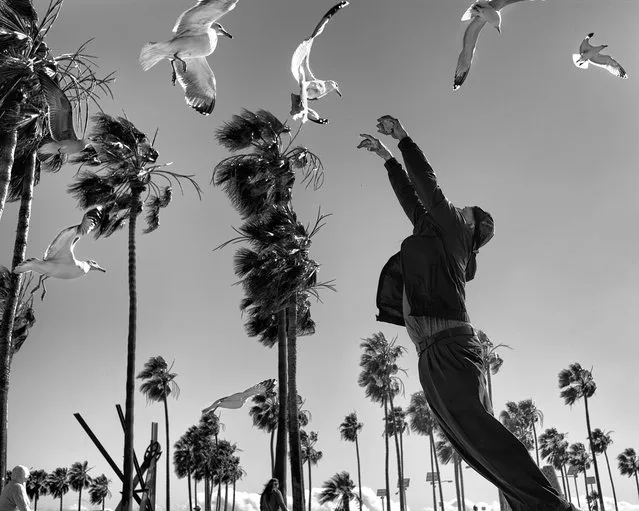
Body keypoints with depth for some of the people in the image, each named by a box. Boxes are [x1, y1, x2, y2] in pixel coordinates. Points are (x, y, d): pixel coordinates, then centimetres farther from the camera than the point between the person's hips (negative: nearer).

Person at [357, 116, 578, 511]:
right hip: (434, 355, 9)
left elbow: (427, 184, 8)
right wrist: (386, 156, 44)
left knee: (471, 424, -24)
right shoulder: (438, 237, 31)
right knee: (477, 440, 0)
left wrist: (402, 137, 18)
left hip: (448, 344, -9)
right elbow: (413, 199, 38)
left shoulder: (453, 232, 11)